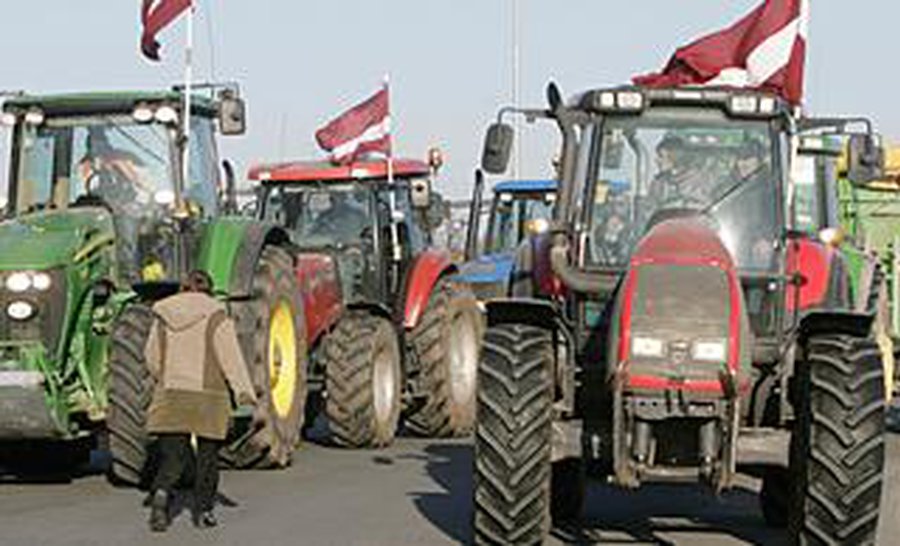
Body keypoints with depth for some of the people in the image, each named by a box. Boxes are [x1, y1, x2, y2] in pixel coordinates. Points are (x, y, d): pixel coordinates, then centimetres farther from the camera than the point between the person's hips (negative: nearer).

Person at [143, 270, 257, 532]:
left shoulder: (165, 317, 6)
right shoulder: (215, 316, -5)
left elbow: (152, 357, 10)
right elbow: (230, 356, -12)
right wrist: (244, 391, -16)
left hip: (171, 394, 3)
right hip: (207, 395, -2)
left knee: (173, 455, 4)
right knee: (207, 455, 10)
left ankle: (161, 491, -23)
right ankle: (203, 510, 13)